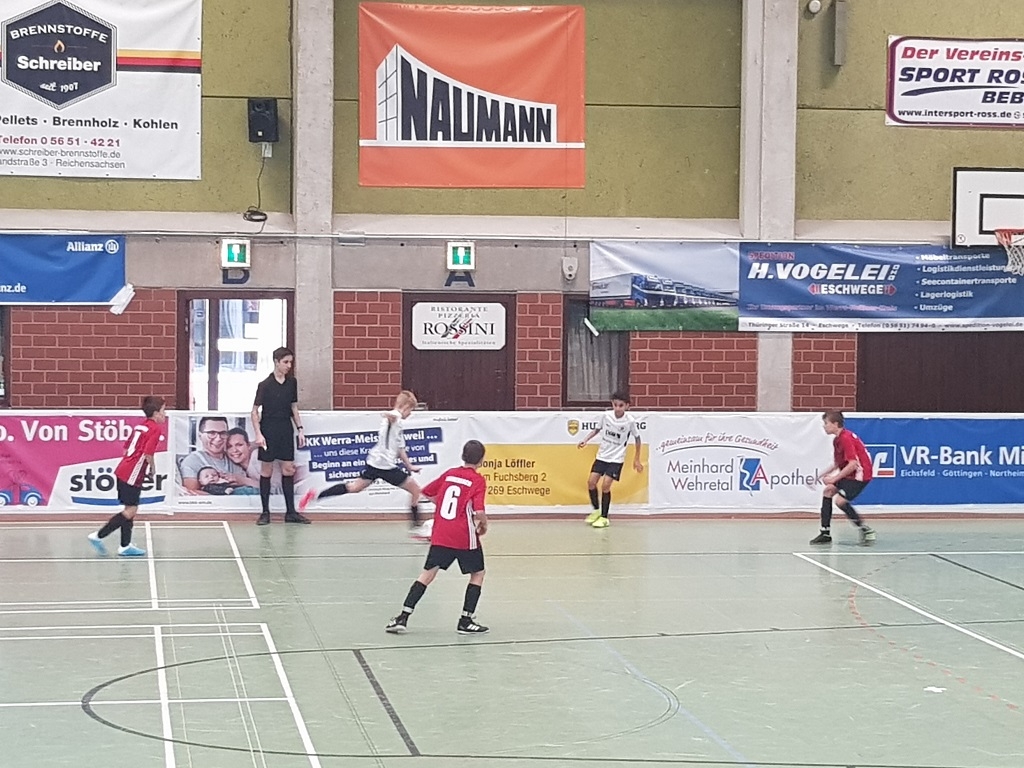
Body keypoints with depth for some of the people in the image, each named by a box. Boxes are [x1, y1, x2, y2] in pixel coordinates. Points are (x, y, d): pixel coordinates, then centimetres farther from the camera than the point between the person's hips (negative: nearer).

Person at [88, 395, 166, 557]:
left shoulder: (140, 426, 14)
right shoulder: (156, 429, -12)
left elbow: (127, 447, 19)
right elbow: (148, 453, -21)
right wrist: (153, 469, -5)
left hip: (123, 470, 9)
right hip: (132, 475, -9)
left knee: (130, 509, 13)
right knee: (131, 510, -5)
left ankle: (125, 546, 16)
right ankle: (98, 536, -6)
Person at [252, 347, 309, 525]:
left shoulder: (292, 382, 4)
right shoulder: (265, 385, -9)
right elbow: (255, 410, -6)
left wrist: (300, 429, 8)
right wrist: (258, 434, -14)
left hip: (286, 430, 4)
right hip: (268, 431, -4)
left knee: (288, 470, 5)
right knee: (266, 471, 1)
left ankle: (290, 512, 9)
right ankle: (265, 512, 8)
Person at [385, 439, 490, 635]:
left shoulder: (449, 474, 9)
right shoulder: (478, 480, -6)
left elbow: (427, 493, 20)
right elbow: (479, 512, -17)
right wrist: (483, 525, 3)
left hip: (440, 536, 4)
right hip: (465, 538, -4)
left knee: (428, 573, 8)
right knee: (477, 574, 15)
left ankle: (403, 618, -2)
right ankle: (465, 621, 11)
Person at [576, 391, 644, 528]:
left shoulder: (630, 421, -16)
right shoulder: (606, 415, -8)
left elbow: (637, 438, -1)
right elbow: (597, 429, 11)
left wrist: (636, 459, 2)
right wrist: (586, 440, -2)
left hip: (616, 458, -4)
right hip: (602, 455, 4)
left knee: (605, 485, -13)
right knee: (591, 482, -5)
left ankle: (604, 517, 2)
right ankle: (596, 510, 19)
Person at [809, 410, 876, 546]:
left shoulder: (846, 438, -20)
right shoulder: (837, 440, 11)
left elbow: (853, 464, -26)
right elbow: (837, 464, 20)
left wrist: (835, 478, -21)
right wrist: (821, 475, 11)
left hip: (860, 474, -10)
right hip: (849, 474, 10)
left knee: (840, 500, -18)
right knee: (828, 491, 6)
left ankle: (866, 531, -7)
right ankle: (825, 533, 8)